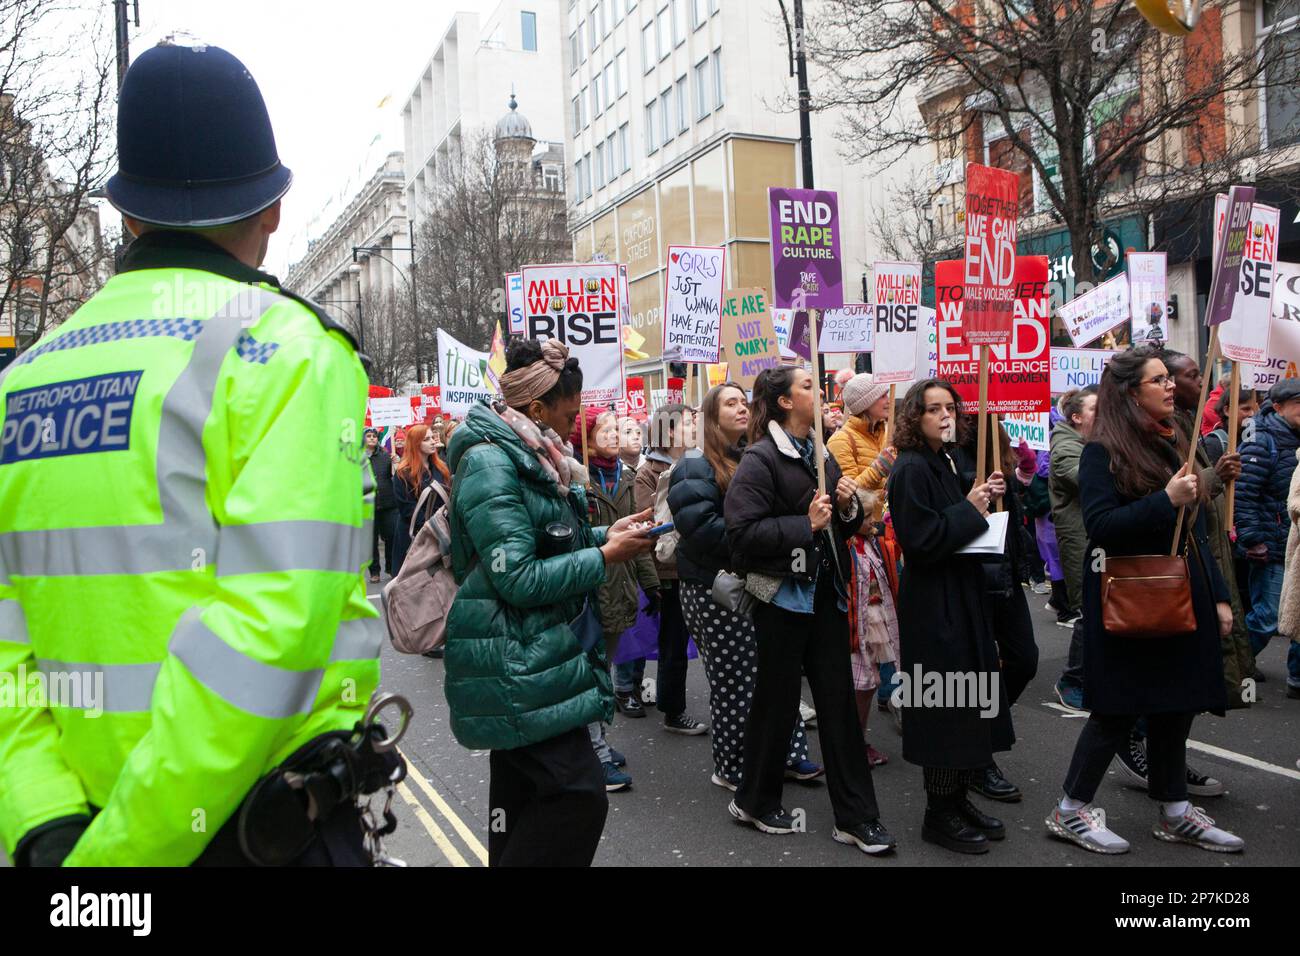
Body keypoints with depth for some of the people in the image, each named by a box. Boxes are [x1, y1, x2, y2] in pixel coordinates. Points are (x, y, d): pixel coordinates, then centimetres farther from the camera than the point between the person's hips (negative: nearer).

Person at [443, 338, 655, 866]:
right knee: (579, 794, -9)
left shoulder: (528, 455, 12)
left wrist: (604, 535, 6)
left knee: (521, 792, 19)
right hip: (514, 664, -10)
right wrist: (606, 556, -16)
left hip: (528, 658, 10)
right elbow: (517, 578, -24)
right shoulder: (490, 462, -19)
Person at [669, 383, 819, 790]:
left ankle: (786, 755, 22)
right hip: (715, 588, -7)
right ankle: (734, 768, 16)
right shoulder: (696, 466, -10)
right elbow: (699, 527, -22)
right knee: (733, 680, 1)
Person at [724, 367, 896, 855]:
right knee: (777, 701, 7)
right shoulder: (761, 459, -11)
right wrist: (805, 526, -24)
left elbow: (847, 526, 20)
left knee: (839, 702, 7)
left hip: (827, 592, 7)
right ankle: (755, 801, 27)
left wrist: (848, 505, -1)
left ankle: (856, 818, 16)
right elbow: (742, 532, -20)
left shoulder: (820, 454, 12)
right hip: (783, 595, -6)